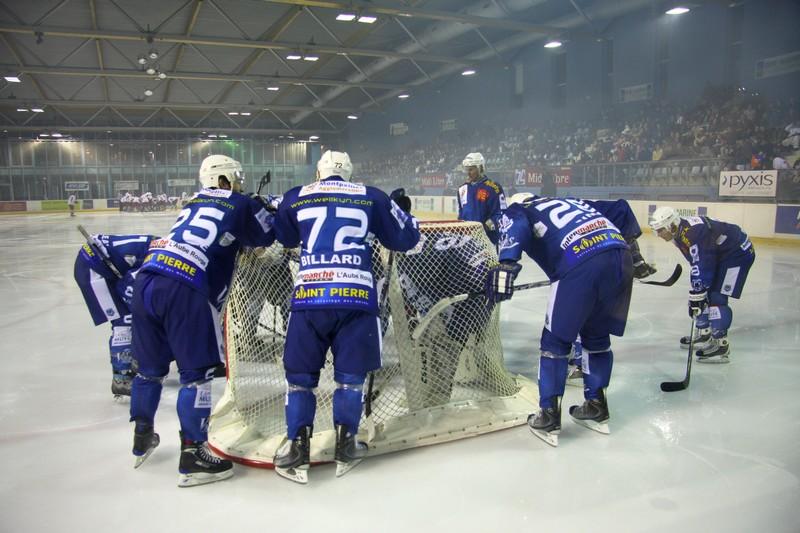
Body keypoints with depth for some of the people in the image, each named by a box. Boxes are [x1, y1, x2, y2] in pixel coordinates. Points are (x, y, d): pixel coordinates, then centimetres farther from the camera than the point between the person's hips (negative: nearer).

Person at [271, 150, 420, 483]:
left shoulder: (295, 198, 15)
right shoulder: (371, 197, 13)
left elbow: (284, 237, 32)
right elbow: (407, 239, 18)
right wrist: (400, 210, 38)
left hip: (309, 297, 0)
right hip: (357, 297, 0)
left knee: (299, 374, 15)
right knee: (350, 375, 15)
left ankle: (297, 452, 17)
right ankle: (345, 449, 23)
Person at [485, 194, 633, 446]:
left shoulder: (515, 210, 19)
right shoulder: (570, 200, 36)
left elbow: (516, 225, -6)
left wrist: (507, 263, -21)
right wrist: (629, 245, 49)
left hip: (581, 263, -6)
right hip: (621, 256, 6)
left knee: (556, 340, 10)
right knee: (597, 336, 23)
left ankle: (549, 418, 14)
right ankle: (596, 407, 33)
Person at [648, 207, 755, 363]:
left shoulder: (693, 232, -32)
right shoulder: (680, 233, -1)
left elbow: (701, 266, -31)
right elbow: (696, 262, 8)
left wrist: (696, 296, -27)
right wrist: (695, 293, 6)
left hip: (739, 252, -10)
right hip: (719, 255, 10)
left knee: (716, 297, -15)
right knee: (702, 294, 12)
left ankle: (721, 345, -12)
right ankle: (703, 334, 26)